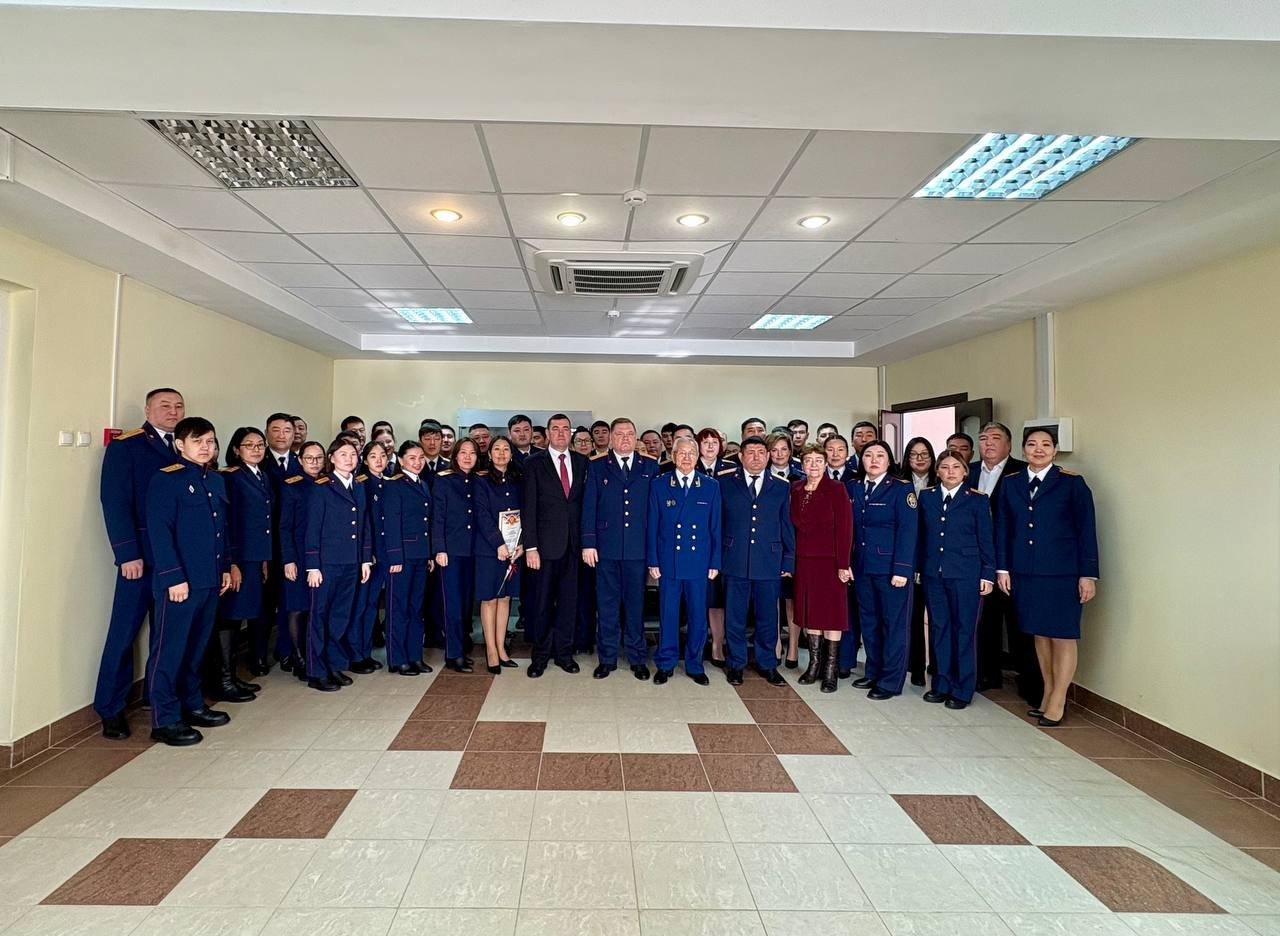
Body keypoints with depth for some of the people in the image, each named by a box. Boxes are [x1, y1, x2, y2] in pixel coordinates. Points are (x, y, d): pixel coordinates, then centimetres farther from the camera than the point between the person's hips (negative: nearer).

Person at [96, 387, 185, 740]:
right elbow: (115, 502, -8)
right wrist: (128, 554, -14)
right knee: (124, 631, 1)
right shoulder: (125, 446, -2)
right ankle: (110, 709, 14)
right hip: (142, 555, -4)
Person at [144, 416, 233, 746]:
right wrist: (174, 577, -16)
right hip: (179, 581, -7)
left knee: (196, 646, 16)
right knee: (169, 649, 1)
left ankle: (192, 705, 28)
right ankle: (165, 720, 9)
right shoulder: (166, 480, -8)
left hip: (210, 579, 7)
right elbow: (159, 531, -13)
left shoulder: (216, 480, 14)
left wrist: (225, 567, 15)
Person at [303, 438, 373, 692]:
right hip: (327, 562, -5)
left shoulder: (360, 488, 11)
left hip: (351, 563, 5)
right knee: (320, 616, 4)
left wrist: (366, 559, 10)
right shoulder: (321, 488, -6)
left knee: (341, 616, 12)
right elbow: (312, 529, -8)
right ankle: (316, 673, 12)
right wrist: (313, 566, -11)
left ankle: (335, 665, 23)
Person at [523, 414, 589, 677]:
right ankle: (541, 655, 18)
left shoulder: (581, 462, 9)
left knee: (569, 599, 9)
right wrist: (530, 546, -10)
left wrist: (586, 541, 3)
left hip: (574, 543, 3)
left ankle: (563, 652, 22)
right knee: (543, 601, 5)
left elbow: (585, 500, 9)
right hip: (546, 543, -3)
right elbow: (528, 507, -4)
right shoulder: (535, 463, 0)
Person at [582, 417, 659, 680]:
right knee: (607, 604, 7)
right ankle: (607, 658, 19)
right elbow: (589, 507, 2)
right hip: (606, 547, 0)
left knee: (636, 604, 8)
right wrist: (588, 543, -4)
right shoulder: (597, 467, 6)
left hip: (638, 548, 0)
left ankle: (638, 658, 20)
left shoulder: (650, 466, 7)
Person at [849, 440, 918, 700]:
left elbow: (907, 530, -10)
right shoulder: (854, 488, 9)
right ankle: (873, 673, 25)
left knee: (893, 624, 2)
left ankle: (891, 681, 11)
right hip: (863, 567, 5)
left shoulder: (901, 489, -5)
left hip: (891, 568, -5)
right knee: (869, 622, 12)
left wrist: (901, 569, -16)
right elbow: (851, 527, 10)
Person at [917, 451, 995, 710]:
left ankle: (962, 689, 13)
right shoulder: (926, 496, 8)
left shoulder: (977, 500, -1)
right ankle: (941, 685, 20)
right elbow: (921, 536, 10)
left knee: (963, 630, 2)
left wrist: (987, 574, -4)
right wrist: (917, 568, 7)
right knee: (938, 628, 9)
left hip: (966, 574, -3)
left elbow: (986, 540, 0)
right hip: (933, 573, 3)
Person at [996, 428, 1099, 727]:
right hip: (1025, 572, 4)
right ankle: (1048, 693, 23)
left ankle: (1057, 702, 12)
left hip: (1061, 573, -4)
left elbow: (1086, 531, -4)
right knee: (1039, 634, 12)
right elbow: (1004, 529, 10)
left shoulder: (1072, 483, -3)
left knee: (1063, 635, 2)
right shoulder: (1011, 484, 8)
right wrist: (1002, 568, 5)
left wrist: (1088, 575, -8)